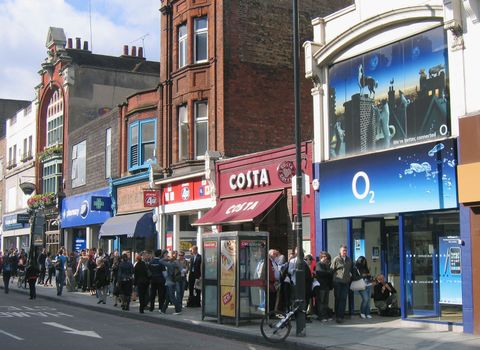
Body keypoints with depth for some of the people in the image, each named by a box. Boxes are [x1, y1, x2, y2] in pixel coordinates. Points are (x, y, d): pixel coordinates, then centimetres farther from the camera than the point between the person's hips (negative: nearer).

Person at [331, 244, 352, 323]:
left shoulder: (349, 260, 12)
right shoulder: (336, 259, -4)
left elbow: (351, 269, 27)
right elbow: (332, 270, -1)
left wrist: (350, 274, 14)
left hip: (346, 282, 4)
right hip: (337, 282, -4)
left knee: (343, 299, -2)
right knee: (338, 298, 3)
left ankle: (340, 316, -1)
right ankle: (338, 316, 9)